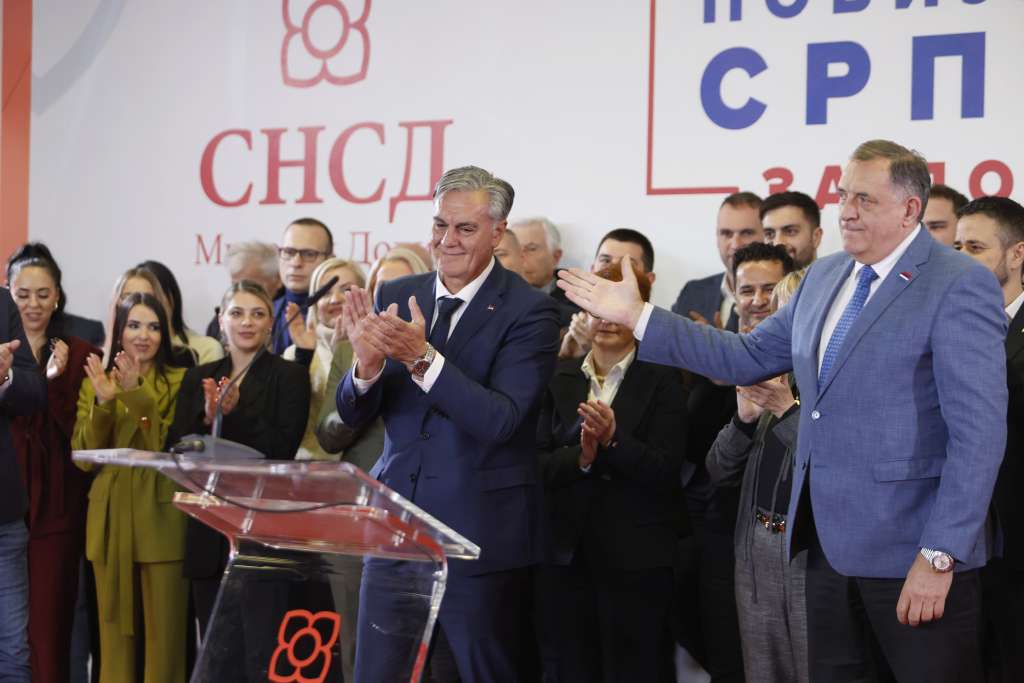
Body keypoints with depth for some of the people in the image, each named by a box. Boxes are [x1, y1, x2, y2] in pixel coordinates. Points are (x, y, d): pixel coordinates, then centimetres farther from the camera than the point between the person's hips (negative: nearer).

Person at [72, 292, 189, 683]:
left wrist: (137, 396, -19)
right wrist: (104, 403, -15)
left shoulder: (179, 382, 0)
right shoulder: (95, 384, 9)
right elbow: (84, 458, 0)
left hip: (161, 517, -3)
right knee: (115, 626, 9)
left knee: (164, 629, -2)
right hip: (112, 518, 3)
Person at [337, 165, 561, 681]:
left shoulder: (529, 311, -8)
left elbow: (500, 420, -20)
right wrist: (367, 365, -18)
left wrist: (423, 357, -29)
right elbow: (353, 415, 4)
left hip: (480, 532, -4)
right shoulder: (394, 298, 6)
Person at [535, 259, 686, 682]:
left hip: (635, 560, -3)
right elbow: (538, 463, 3)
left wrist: (613, 439, -24)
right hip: (565, 553, 3)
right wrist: (580, 457, -16)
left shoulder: (662, 380, 0)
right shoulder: (560, 378, 9)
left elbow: (666, 469, -9)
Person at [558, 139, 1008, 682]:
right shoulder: (824, 277, 12)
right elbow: (747, 357, 15)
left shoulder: (960, 286, -11)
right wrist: (636, 315, 11)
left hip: (910, 550, -7)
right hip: (830, 544, 7)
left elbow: (978, 431, -16)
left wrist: (939, 556, -20)